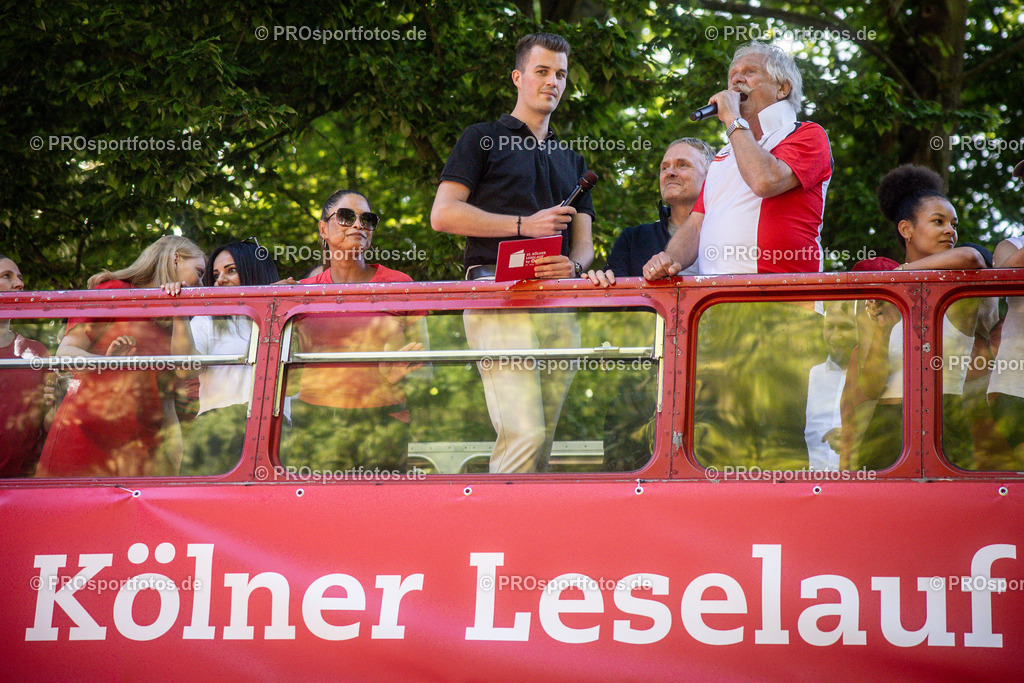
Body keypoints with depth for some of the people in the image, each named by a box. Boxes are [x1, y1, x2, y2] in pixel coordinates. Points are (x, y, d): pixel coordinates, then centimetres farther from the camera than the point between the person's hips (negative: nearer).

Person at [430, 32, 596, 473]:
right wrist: (524, 225, -7)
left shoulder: (571, 161, 28)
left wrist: (572, 265, -3)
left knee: (544, 438, 1)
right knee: (524, 434, -21)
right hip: (498, 297, -6)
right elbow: (443, 215, -1)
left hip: (559, 303, 6)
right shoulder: (482, 140, 11)